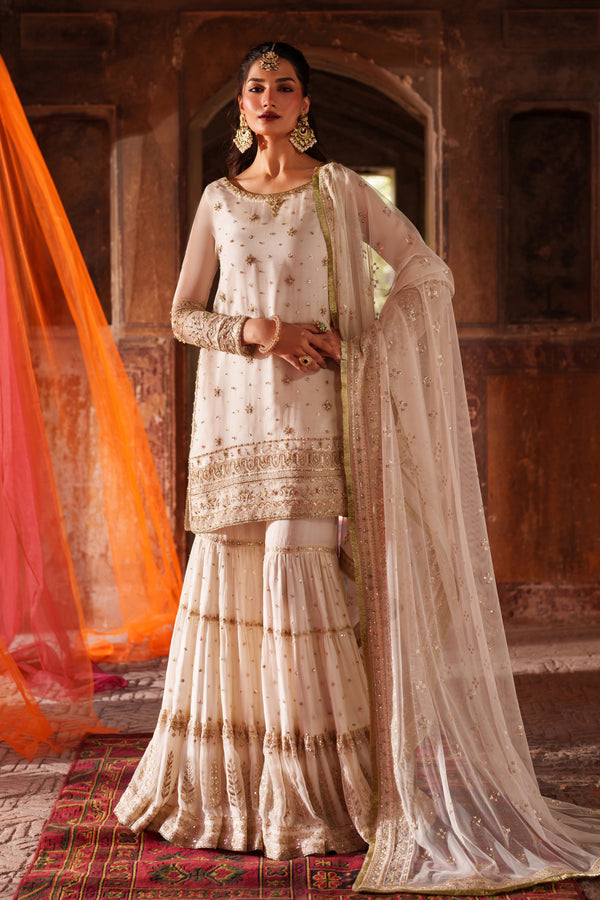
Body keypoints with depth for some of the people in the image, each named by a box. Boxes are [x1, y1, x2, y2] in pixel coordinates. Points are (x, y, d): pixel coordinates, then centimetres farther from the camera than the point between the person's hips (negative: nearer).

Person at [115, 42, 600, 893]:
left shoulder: (339, 189, 3)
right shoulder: (218, 199, 13)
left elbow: (428, 275, 1)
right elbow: (184, 312, 11)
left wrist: (354, 347, -7)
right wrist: (251, 329, -8)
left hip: (308, 409, -3)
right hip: (231, 409, 4)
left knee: (299, 567, -11)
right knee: (226, 571, 2)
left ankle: (325, 790, -1)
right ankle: (220, 782, 15)